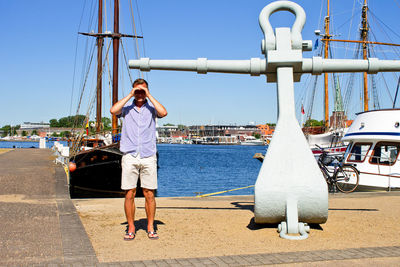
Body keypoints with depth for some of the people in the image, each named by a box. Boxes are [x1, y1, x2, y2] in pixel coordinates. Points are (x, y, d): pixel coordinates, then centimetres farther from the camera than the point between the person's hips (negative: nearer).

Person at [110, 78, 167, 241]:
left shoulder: (151, 108, 10)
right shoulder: (127, 109, 11)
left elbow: (163, 113, -11)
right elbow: (113, 110, -10)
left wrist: (149, 96, -5)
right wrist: (129, 96, -3)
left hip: (148, 157, 0)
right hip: (130, 156, 0)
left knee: (149, 194, 2)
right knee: (129, 194, 1)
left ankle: (150, 228, 13)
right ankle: (131, 229, 11)